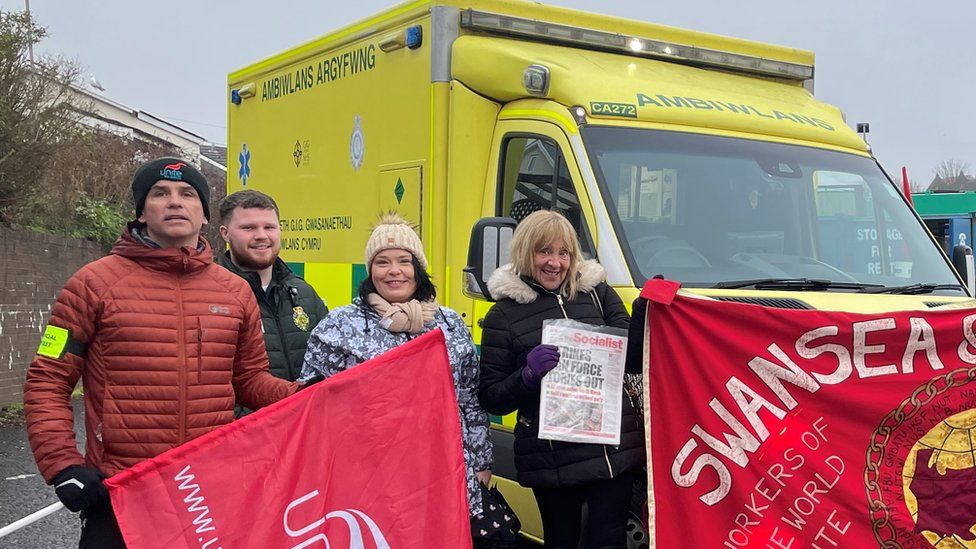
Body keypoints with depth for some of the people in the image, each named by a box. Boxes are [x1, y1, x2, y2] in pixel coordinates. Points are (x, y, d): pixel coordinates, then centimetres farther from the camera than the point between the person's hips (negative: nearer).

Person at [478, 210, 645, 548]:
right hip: (551, 460, -1)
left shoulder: (597, 293, 8)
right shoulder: (503, 315, 2)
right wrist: (529, 374, -18)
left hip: (615, 450, 2)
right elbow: (491, 399, 1)